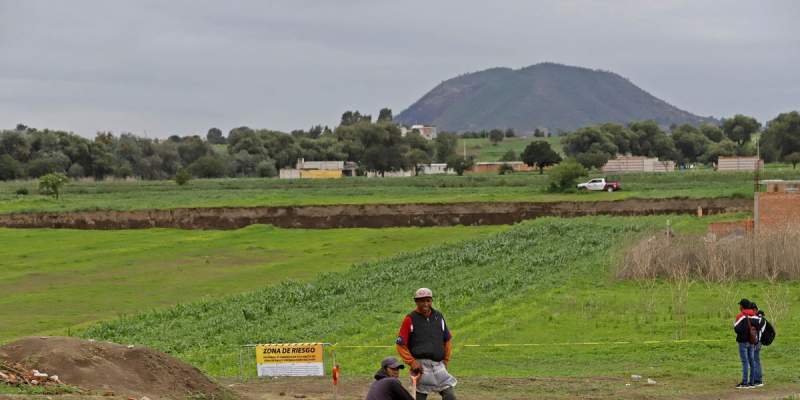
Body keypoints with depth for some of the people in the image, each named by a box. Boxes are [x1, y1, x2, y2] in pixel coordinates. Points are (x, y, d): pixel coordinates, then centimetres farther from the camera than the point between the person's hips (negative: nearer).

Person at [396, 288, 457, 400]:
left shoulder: (439, 317, 12)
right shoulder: (410, 319, -1)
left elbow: (447, 340, 22)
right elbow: (401, 345, -2)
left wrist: (446, 360, 14)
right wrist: (411, 362, -10)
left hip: (438, 365, 4)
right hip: (420, 365, -4)